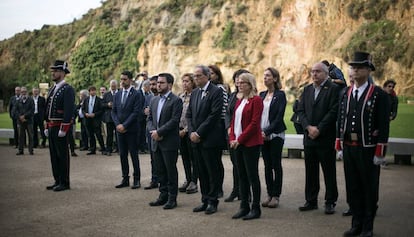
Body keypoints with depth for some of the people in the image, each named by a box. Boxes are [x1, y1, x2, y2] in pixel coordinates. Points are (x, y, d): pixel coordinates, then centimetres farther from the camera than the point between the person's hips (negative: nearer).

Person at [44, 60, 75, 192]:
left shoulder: (68, 90, -10)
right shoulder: (52, 89, 17)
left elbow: (69, 110, -17)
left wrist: (63, 130, -20)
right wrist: (47, 126, 17)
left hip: (61, 127, -9)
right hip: (51, 127, 9)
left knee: (62, 155, -3)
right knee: (54, 155, 12)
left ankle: (64, 183, 5)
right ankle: (57, 181, 20)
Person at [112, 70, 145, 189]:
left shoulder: (137, 95, -6)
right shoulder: (117, 95, 12)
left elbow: (136, 112, -13)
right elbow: (114, 111, 10)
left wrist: (124, 125, -16)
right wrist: (118, 124, -6)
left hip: (131, 129, -5)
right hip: (120, 129, 5)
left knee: (133, 154, 0)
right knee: (122, 155, 8)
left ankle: (137, 179, 7)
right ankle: (125, 179, 15)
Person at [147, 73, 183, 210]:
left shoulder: (176, 100, -8)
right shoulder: (154, 100, 14)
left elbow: (174, 121, -16)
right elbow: (150, 119, 14)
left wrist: (159, 132, -16)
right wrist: (152, 131, -5)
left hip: (169, 142, -6)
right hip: (156, 142, 7)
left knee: (171, 170, 1)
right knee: (160, 170, 12)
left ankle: (172, 198, 10)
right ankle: (163, 195, 22)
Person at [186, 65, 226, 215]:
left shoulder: (216, 92, -8)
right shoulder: (194, 93, 15)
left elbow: (214, 115, -16)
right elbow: (189, 115, 14)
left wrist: (199, 133, -15)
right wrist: (191, 132, -2)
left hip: (210, 140, -7)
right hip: (196, 140, 7)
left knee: (213, 171, 1)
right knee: (202, 172, 12)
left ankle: (212, 201, 10)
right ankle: (205, 201, 20)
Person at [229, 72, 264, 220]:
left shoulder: (256, 100, -9)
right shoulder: (239, 101, 16)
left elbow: (254, 123, -15)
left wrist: (240, 139, -16)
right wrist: (232, 138, 1)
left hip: (251, 143, -8)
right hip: (237, 144, 8)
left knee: (252, 175, -2)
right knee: (242, 176, 10)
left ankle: (256, 208, 6)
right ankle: (244, 207, 18)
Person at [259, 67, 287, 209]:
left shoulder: (280, 95, -5)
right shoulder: (262, 95, 12)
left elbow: (279, 117, -12)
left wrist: (267, 132, -16)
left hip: (275, 134, -5)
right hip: (263, 135, 5)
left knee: (276, 165, 0)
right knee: (267, 165, 8)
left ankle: (276, 196, 6)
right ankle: (270, 194, 15)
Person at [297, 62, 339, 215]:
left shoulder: (333, 89, -4)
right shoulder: (307, 90, 14)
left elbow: (333, 111, -12)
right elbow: (300, 111, 7)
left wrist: (319, 129, -15)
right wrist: (308, 127, -8)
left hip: (326, 138, -5)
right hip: (309, 137, 5)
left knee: (329, 172, 3)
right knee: (310, 171, 10)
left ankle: (330, 202, 12)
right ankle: (311, 201, 19)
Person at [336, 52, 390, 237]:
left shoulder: (378, 94, -7)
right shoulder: (346, 94, 9)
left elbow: (384, 125, -9)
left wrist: (380, 152, -11)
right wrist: (339, 146, 8)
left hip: (368, 149, -5)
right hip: (348, 147, 5)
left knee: (369, 188, 6)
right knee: (352, 187, 11)